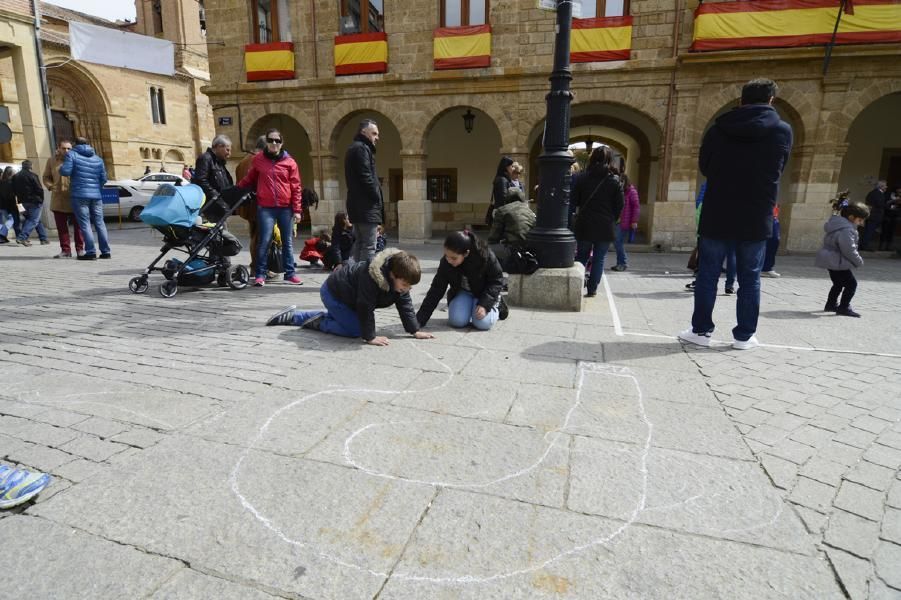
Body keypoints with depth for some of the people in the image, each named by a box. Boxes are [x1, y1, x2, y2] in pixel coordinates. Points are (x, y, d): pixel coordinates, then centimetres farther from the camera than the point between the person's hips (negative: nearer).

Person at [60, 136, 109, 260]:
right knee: (99, 223, 7)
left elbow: (65, 171, -10)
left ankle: (91, 252, -9)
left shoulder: (71, 154, 0)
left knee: (85, 224, -4)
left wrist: (61, 167, 12)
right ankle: (105, 251, 5)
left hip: (80, 195, -4)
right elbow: (103, 178, 13)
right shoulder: (98, 159, 14)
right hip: (96, 195, 4)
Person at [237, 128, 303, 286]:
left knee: (287, 242, 9)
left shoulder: (289, 162, 4)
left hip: (286, 208, 1)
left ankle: (289, 273, 17)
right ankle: (260, 274, 4)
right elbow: (249, 179, 19)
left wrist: (297, 210, -1)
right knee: (264, 241, -5)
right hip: (265, 208, -1)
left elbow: (296, 187, 3)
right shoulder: (258, 159, 6)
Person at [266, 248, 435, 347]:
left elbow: (405, 306, -6)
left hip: (348, 295, 9)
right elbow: (365, 308, -35)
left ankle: (291, 316, 28)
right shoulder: (371, 277, -39)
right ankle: (317, 322, 0)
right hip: (333, 291, -9)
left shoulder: (401, 279, -13)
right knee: (356, 329, -18)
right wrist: (370, 337, -32)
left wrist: (415, 331, -11)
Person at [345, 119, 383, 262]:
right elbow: (366, 178, -19)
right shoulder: (361, 148, -9)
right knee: (369, 246, -11)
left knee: (360, 244, 13)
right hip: (366, 206, -10)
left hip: (357, 205, 10)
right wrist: (378, 199, -9)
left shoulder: (355, 148, 22)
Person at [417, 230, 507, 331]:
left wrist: (485, 304, -29)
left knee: (483, 323, -23)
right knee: (456, 321, -23)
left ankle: (497, 304, 10)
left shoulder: (485, 256, -31)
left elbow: (497, 280, -17)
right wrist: (420, 320, -22)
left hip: (484, 292, -2)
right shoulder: (445, 263, -23)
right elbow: (436, 291, -18)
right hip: (462, 293, 2)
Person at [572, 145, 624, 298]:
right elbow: (619, 206, -2)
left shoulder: (583, 178, -3)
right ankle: (592, 290, 9)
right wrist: (611, 219, 11)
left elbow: (574, 201, 0)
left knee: (581, 256, 16)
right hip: (605, 227, -1)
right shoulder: (614, 181, -5)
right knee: (599, 259, 8)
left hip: (584, 225, 1)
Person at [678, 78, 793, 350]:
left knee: (707, 275, 7)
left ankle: (701, 330, 9)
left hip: (716, 215, 0)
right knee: (749, 279, 9)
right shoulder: (783, 131, 0)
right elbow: (778, 171, 11)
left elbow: (704, 167, 10)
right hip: (756, 218, 0)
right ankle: (744, 335, 13)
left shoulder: (718, 129, -1)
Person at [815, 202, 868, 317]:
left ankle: (831, 304, 31)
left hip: (830, 260, 11)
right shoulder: (846, 230, -23)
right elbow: (849, 250, -23)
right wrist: (859, 262, -8)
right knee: (851, 283, -4)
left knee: (838, 283, 22)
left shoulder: (837, 224, 10)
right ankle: (844, 307, -1)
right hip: (837, 262, -11)